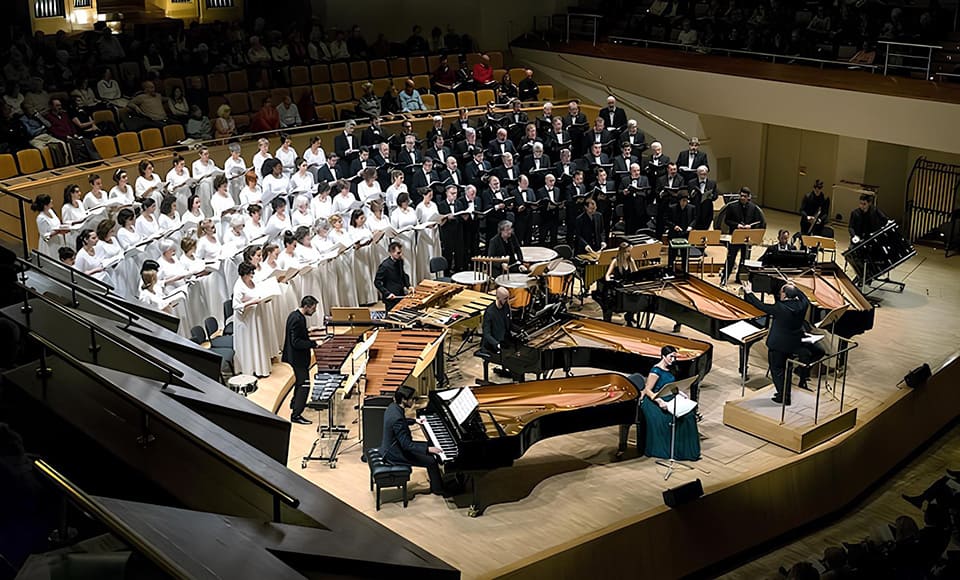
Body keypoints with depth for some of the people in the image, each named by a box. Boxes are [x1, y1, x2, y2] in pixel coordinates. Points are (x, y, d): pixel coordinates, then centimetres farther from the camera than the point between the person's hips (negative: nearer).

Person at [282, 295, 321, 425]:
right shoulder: (297, 319, -25)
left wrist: (311, 342, 10)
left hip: (296, 357, 11)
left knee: (299, 382, 27)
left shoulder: (295, 315, 6)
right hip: (297, 359, -11)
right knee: (304, 385, -8)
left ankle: (295, 403, 46)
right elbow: (296, 342, -28)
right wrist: (313, 344, -24)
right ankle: (296, 415, -5)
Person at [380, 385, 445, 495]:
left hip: (391, 445, 10)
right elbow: (407, 445, -30)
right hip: (395, 454, -10)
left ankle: (435, 479, 29)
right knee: (431, 461, -6)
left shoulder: (393, 406, -4)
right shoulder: (397, 418, -34)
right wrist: (428, 449, -29)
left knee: (429, 445, 18)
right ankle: (437, 488, 14)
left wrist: (414, 420, 27)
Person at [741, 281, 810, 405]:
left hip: (778, 345, -6)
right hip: (794, 345, 6)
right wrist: (794, 288, 28)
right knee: (786, 369, 23)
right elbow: (804, 298, 14)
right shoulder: (801, 305, -10)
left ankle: (783, 397, 12)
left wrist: (749, 293, -7)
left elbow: (761, 306, -18)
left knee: (777, 370, 9)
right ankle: (785, 394, 32)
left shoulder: (780, 308, -26)